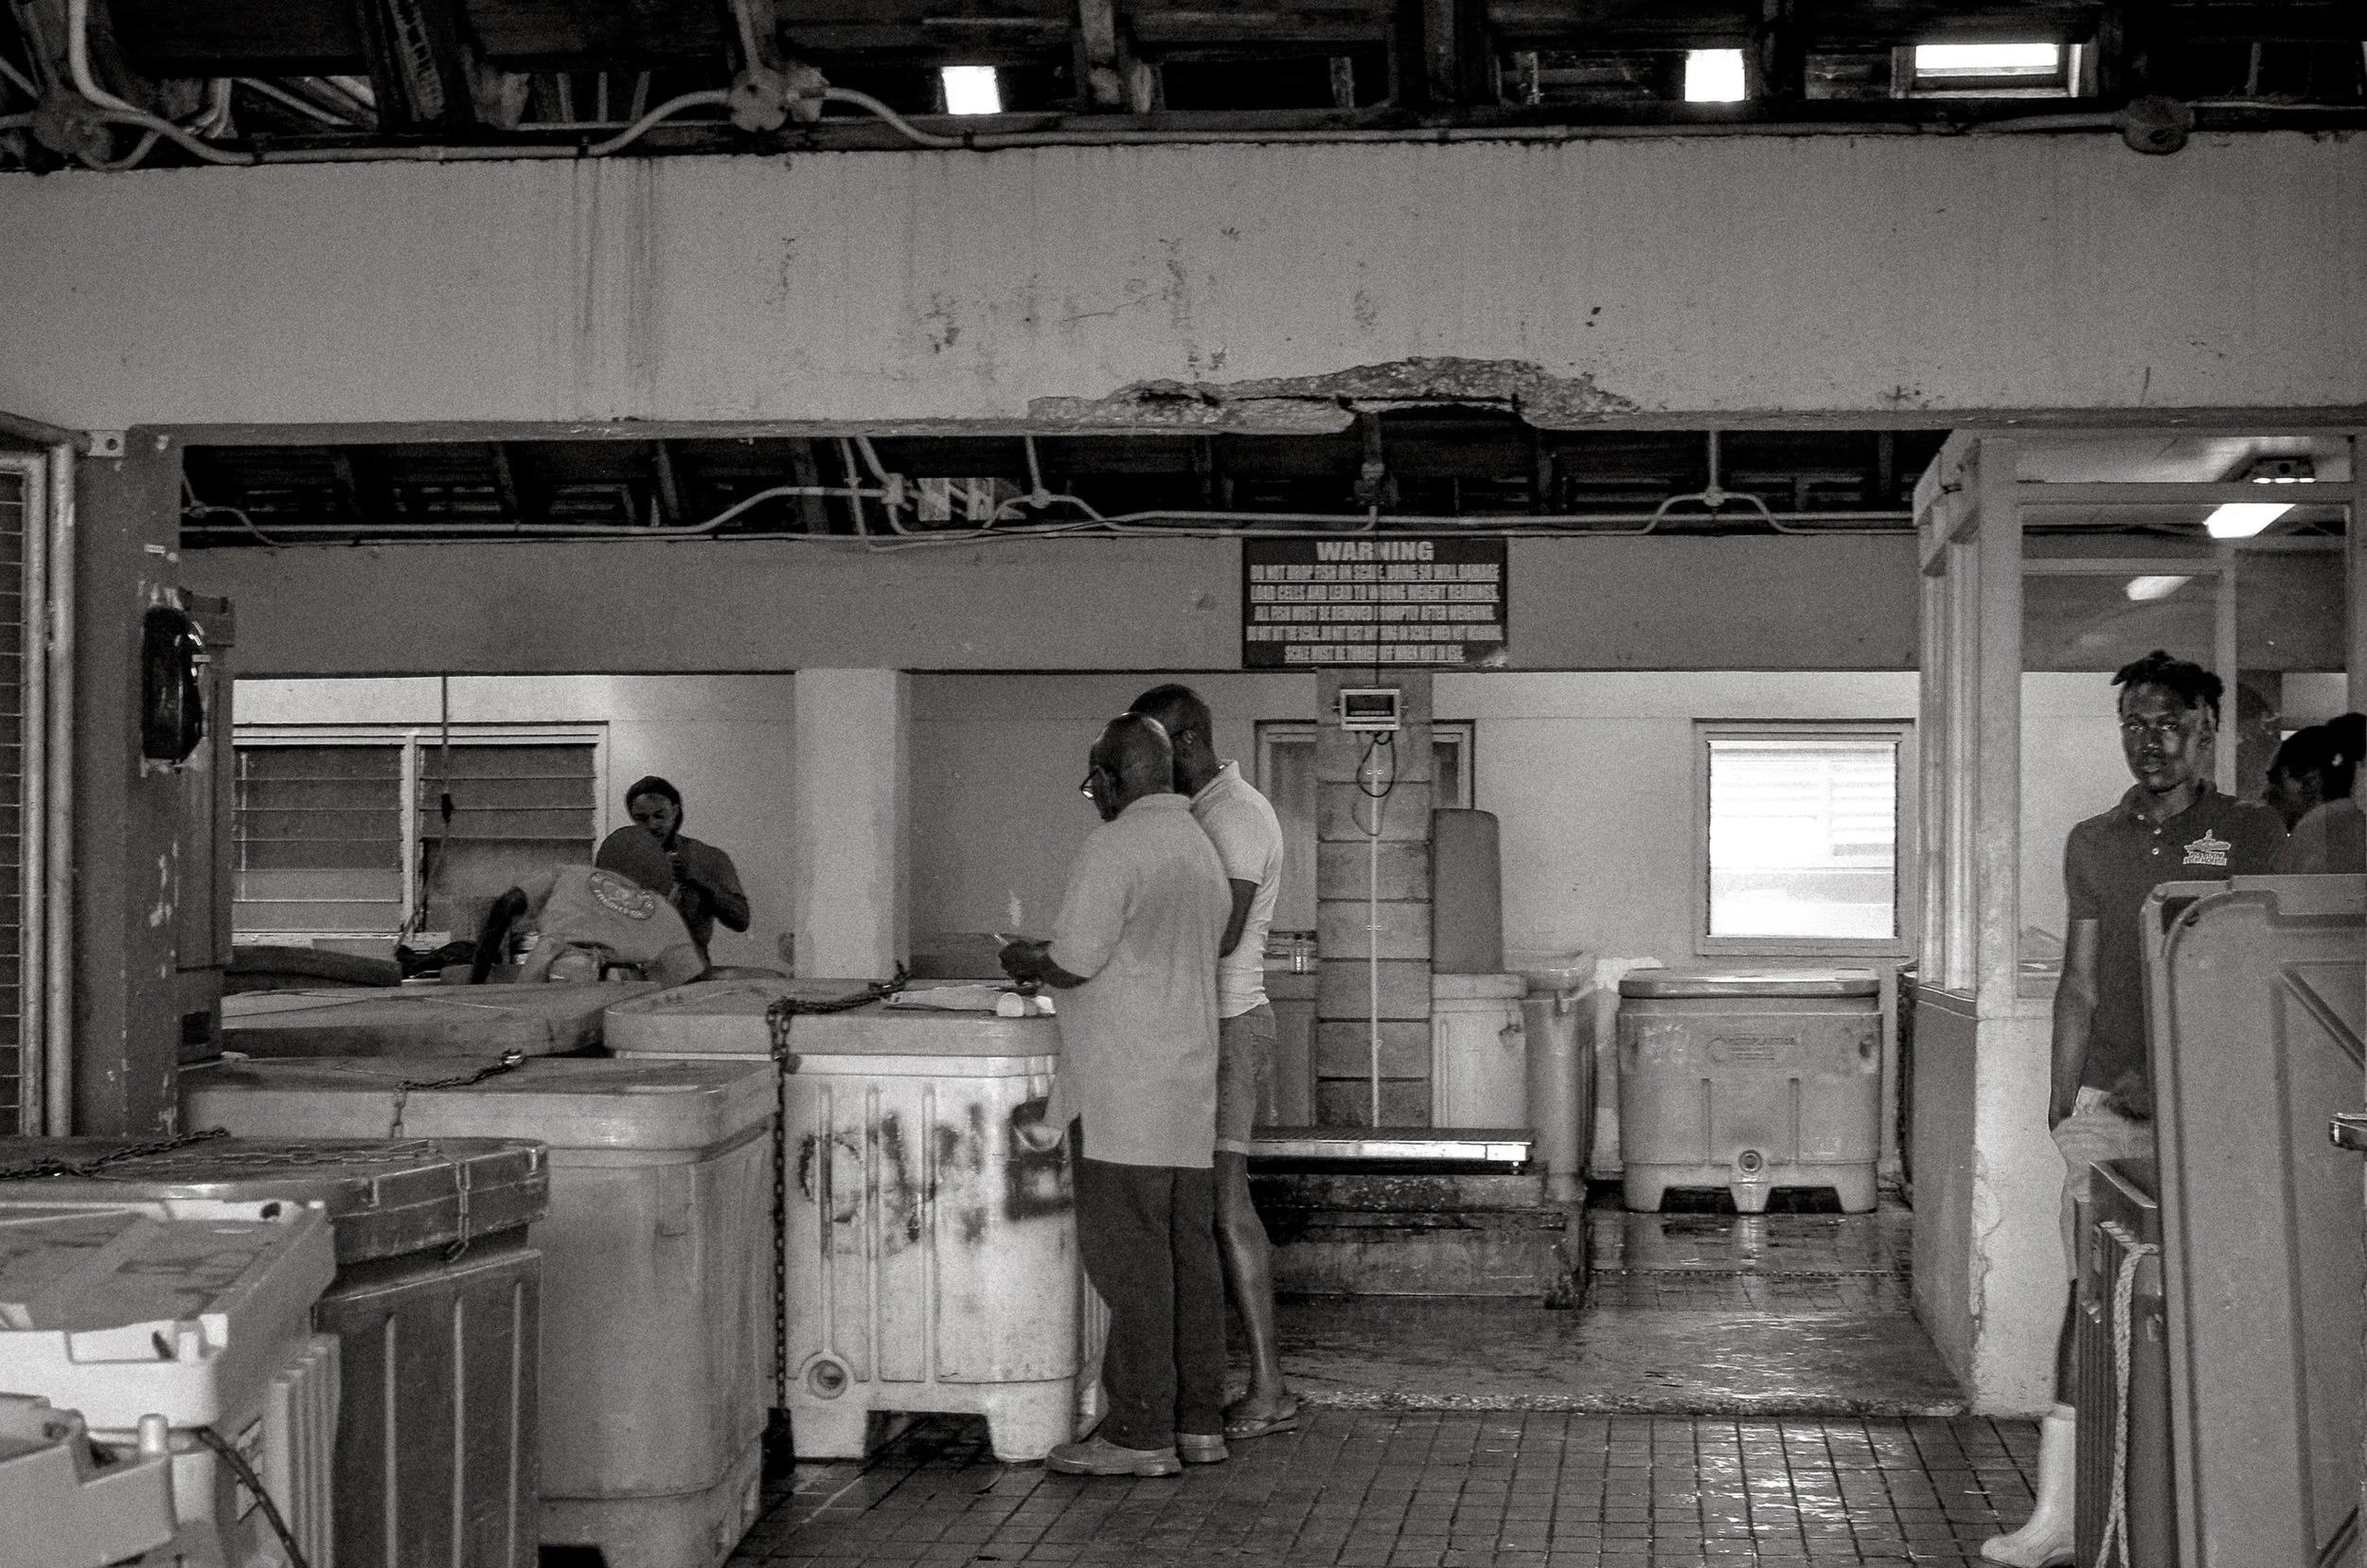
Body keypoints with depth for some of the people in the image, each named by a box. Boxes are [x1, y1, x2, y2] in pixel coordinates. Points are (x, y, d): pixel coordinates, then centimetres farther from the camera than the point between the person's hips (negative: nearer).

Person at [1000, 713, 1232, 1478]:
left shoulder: (1115, 849, -12)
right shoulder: (1201, 849, 17)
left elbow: (1074, 964, -16)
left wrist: (1026, 961, 4)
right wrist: (1049, 953, 23)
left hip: (1125, 1090, -9)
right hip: (1189, 1079, 9)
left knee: (1127, 1254, -6)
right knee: (1187, 1249, 9)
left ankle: (1141, 1430, -5)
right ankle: (1198, 1421, 13)